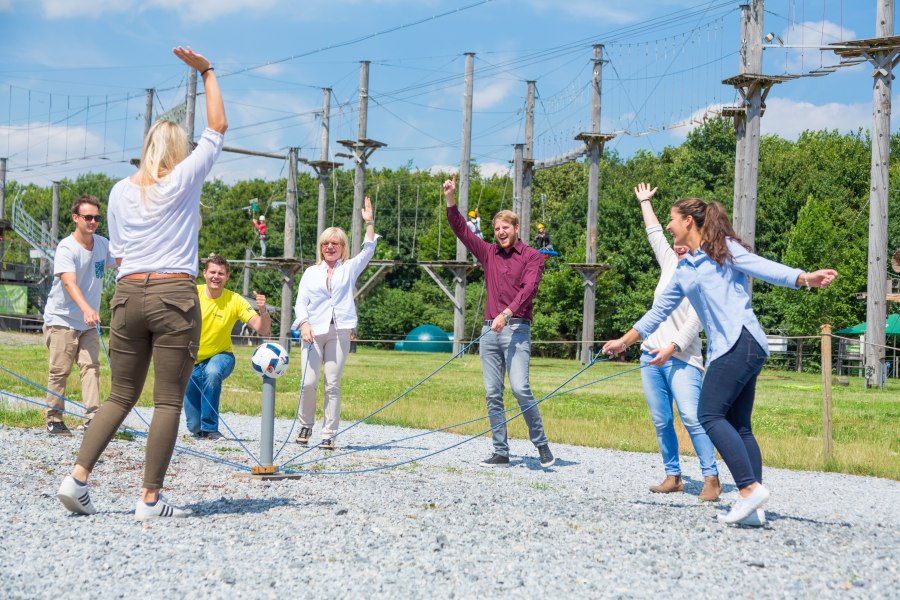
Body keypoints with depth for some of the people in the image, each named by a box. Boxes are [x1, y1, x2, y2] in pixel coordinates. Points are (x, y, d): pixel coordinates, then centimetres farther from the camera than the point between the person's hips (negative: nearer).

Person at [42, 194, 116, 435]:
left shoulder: (102, 244, 3)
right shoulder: (66, 248, -18)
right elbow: (69, 283, -32)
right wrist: (86, 309, -48)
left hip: (89, 323, 5)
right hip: (61, 319, -5)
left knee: (91, 365, -8)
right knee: (60, 370, -3)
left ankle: (92, 418, -14)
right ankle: (54, 420, 7)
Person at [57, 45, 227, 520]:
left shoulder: (120, 191, 9)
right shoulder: (183, 181, -1)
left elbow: (117, 255, 12)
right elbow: (217, 128, 8)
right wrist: (206, 72, 13)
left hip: (128, 295, 4)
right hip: (175, 295, -4)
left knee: (121, 396, 13)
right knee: (169, 401, 0)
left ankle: (77, 476, 0)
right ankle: (150, 499, -2)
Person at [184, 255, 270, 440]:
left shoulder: (235, 301, -15)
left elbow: (263, 330, -20)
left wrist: (263, 311, -41)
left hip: (221, 356, -1)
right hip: (192, 361, 1)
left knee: (212, 372, -39)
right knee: (194, 427, -2)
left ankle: (209, 428, -23)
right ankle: (199, 430, 37)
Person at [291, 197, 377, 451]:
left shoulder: (349, 268, 14)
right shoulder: (311, 273, 15)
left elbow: (368, 251, 0)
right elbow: (301, 302, 10)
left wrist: (369, 224, -9)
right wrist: (303, 324, -7)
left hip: (339, 332, 0)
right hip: (313, 332, 1)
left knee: (332, 385, -2)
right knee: (309, 382, -9)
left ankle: (329, 435, 1)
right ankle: (306, 426, 12)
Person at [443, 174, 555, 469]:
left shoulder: (532, 256, 1)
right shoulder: (488, 253, 16)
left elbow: (528, 288, -12)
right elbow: (461, 230, 12)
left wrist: (507, 314, -25)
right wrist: (450, 200, 0)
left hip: (517, 328, -5)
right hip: (489, 330, 5)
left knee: (520, 387, -17)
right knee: (492, 394, 3)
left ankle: (541, 443, -3)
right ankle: (500, 452, 7)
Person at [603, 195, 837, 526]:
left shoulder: (723, 249, 0)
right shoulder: (683, 270, 22)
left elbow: (762, 267, -12)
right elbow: (659, 311, 30)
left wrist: (804, 278, -28)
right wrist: (624, 341, 35)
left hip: (741, 340, -8)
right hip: (723, 350, 8)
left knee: (710, 415, -15)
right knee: (738, 426, 3)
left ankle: (750, 487, -20)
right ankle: (752, 507, 1)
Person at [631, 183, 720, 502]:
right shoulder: (671, 263, 16)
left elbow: (696, 319, -13)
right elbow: (654, 233, 31)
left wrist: (672, 347, -21)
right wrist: (645, 202, 41)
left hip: (682, 357, -7)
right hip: (651, 353, 7)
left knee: (692, 417, -17)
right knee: (661, 420, 4)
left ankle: (711, 478, -14)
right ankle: (672, 476, 10)